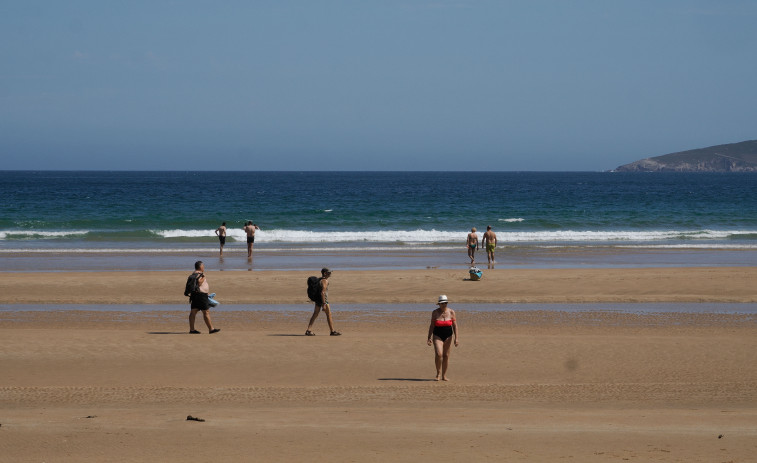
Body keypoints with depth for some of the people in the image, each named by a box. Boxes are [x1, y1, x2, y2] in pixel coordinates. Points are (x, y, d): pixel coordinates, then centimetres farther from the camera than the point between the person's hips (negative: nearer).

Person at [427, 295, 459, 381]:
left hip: (448, 336, 1)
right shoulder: (435, 312, -2)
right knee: (438, 354, -17)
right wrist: (429, 337, -5)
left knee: (446, 355, 4)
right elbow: (431, 326, 1)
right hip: (437, 336, -1)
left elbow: (455, 326, -2)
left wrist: (456, 338, -8)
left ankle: (444, 375, 14)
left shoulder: (451, 312, -2)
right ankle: (438, 373, 1)